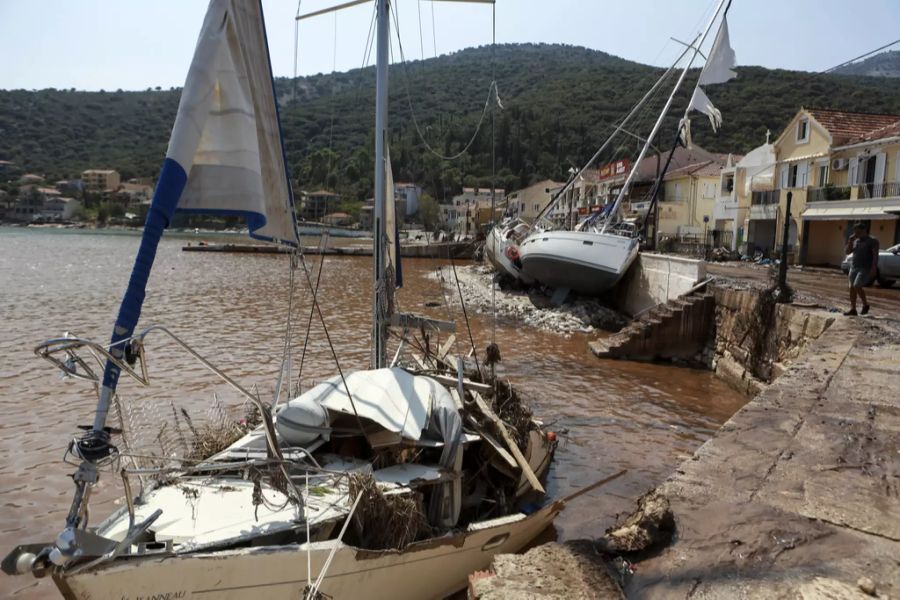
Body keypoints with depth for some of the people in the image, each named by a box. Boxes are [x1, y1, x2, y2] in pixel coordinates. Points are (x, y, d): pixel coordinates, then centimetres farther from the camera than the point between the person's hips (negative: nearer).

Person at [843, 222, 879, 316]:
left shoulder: (872, 241, -4)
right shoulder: (855, 241, 14)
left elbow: (875, 255, -10)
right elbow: (847, 251, 11)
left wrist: (873, 269, -19)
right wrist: (850, 241, -2)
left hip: (865, 269, -7)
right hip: (854, 267, 7)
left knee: (857, 286, -18)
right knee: (852, 288, 3)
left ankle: (865, 305, 2)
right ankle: (853, 309, 7)